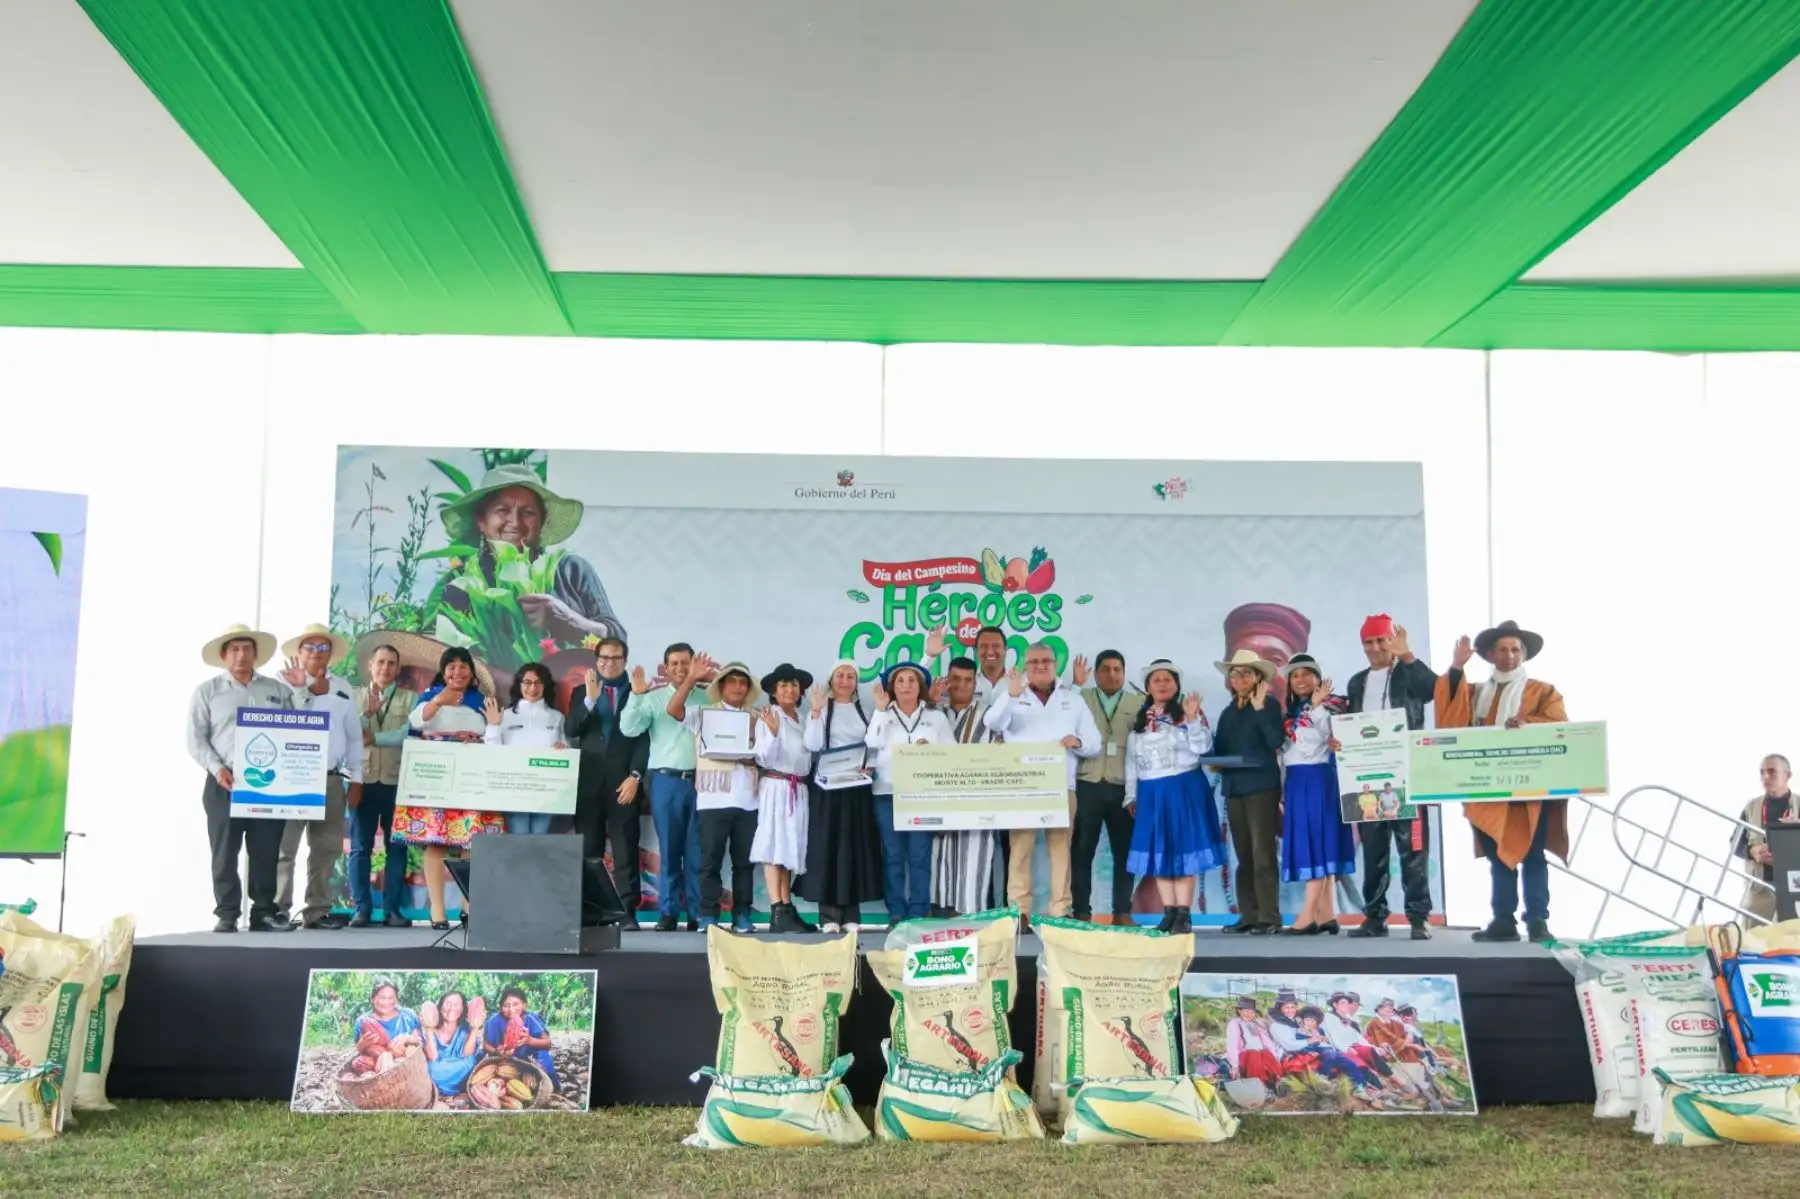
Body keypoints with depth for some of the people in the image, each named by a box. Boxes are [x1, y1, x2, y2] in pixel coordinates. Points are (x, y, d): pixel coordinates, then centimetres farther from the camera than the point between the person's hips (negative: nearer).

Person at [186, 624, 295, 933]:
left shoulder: (277, 690, 15)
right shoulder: (208, 691, 9)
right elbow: (196, 739, 3)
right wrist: (217, 768, -12)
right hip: (224, 782, -2)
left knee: (266, 851, 1)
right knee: (225, 852, -2)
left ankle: (263, 913, 7)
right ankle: (227, 915, 3)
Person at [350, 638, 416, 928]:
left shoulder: (410, 699, 5)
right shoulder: (354, 697, 10)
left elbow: (409, 734, -10)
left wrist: (373, 737, -11)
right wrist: (367, 714, -16)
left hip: (398, 781, -1)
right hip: (363, 780, 1)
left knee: (396, 846, 2)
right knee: (360, 847, 1)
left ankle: (392, 909, 6)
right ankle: (362, 909, 6)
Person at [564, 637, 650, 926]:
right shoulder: (582, 694, 15)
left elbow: (644, 738, 1)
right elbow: (570, 732, 1)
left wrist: (635, 776, -10)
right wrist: (590, 700, -12)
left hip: (623, 782, -2)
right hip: (589, 781, 2)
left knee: (625, 851, -3)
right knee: (587, 851, 2)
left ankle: (628, 912, -3)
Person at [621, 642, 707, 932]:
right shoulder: (653, 698, 7)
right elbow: (629, 729, -4)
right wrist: (635, 694, -14)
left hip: (701, 781, 0)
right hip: (667, 781, 0)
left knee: (697, 851, 3)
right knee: (669, 851, 5)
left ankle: (698, 914, 8)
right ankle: (668, 913, 10)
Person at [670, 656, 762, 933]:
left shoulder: (754, 719, 16)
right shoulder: (704, 713, 7)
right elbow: (673, 710, -10)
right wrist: (692, 678, -17)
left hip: (747, 800, 3)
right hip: (714, 799, -3)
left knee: (744, 860, 6)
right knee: (711, 859, -2)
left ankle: (742, 915, 13)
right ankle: (708, 915, 3)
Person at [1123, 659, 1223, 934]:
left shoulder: (1188, 712, 0)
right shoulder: (1139, 720, 12)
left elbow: (1202, 747, -9)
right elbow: (1131, 759, 13)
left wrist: (1192, 718, -21)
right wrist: (1131, 795, 10)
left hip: (1184, 788, -4)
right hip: (1151, 792, 4)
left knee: (1183, 848, -3)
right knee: (1158, 851, 5)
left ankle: (1184, 913, -1)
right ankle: (1169, 913, 10)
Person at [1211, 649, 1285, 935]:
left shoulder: (1269, 705, -1)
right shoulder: (1228, 713, 17)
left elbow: (1276, 741, -15)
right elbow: (1218, 750, 17)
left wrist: (1260, 708, -17)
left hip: (1261, 786, -6)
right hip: (1233, 788, 6)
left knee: (1263, 853, -7)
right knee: (1244, 855, 8)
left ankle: (1269, 916, -4)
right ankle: (1248, 915, 12)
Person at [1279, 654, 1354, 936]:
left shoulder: (1329, 704, -4)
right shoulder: (1292, 711, 17)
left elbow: (1327, 735, -21)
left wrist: (1316, 705, -23)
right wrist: (1282, 791, 15)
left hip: (1318, 778, -8)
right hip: (1295, 781, 8)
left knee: (1317, 842, -9)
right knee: (1306, 845, 5)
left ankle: (1309, 915, -12)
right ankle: (1326, 914, 7)